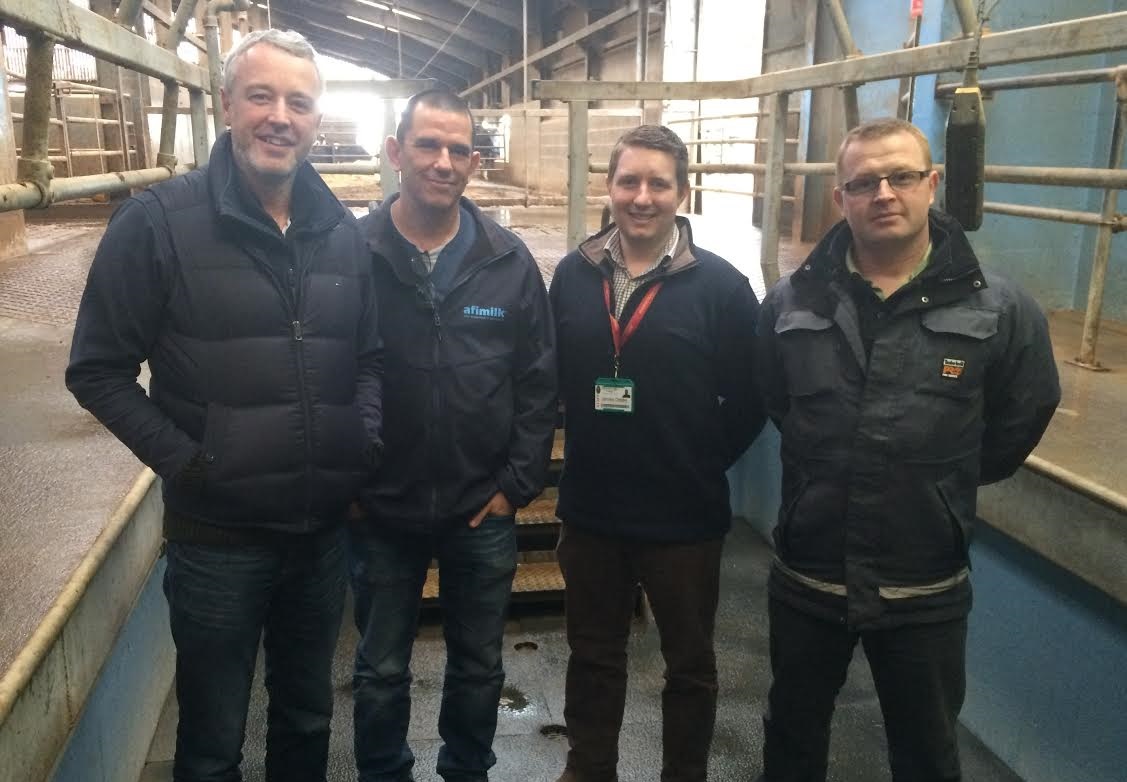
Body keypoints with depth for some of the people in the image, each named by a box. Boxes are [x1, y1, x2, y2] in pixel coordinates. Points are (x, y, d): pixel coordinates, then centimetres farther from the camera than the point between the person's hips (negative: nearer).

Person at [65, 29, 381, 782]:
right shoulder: (159, 219, -10)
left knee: (307, 716, 23)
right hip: (217, 536, -4)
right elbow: (99, 370, -8)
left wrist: (365, 441, -5)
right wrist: (182, 462, -15)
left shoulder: (343, 231, 4)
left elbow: (371, 357, 10)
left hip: (324, 530, 4)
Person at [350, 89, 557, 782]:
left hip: (484, 514, 2)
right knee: (381, 671, 17)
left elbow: (539, 381, 0)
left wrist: (519, 483, -3)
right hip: (381, 513, -1)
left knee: (480, 667, 19)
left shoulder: (509, 262, -4)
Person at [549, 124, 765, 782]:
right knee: (593, 655, 20)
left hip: (684, 518, -3)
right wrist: (586, 449, 4)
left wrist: (703, 464, -5)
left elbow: (751, 396, -5)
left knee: (690, 665, 16)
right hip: (589, 512, 3)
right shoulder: (574, 275, 0)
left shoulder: (720, 285, -10)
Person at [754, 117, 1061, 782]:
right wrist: (830, 477, 8)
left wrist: (940, 484, 7)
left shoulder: (1001, 311, -11)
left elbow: (1019, 424, 3)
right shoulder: (790, 304, -5)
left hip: (927, 592, -1)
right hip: (805, 578, 2)